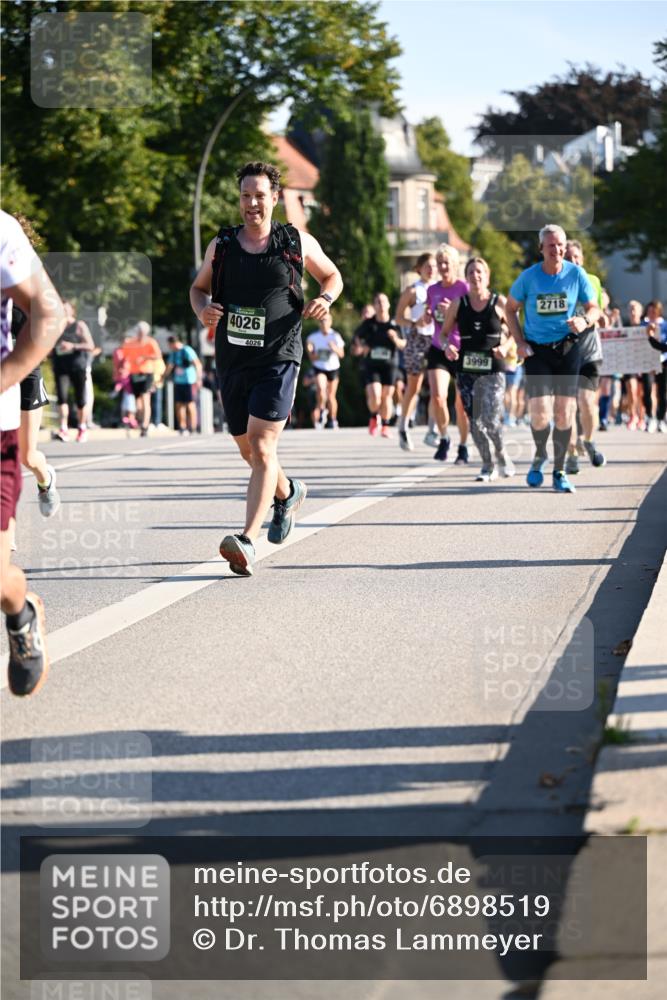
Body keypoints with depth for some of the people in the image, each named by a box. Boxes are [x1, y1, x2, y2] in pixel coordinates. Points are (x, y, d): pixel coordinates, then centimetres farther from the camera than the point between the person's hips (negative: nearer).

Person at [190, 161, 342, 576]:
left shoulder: (298, 243, 1)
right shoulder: (221, 245, 6)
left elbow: (333, 276, 16)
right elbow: (200, 286, 20)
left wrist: (325, 299, -6)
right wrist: (203, 309, -3)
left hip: (278, 358, -4)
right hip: (232, 359, 4)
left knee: (262, 448, -17)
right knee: (249, 450, 16)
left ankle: (248, 541, -24)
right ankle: (287, 493, 48)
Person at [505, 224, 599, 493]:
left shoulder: (576, 274, -5)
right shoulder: (528, 277, -7)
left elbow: (593, 308, 3)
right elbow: (510, 309, 8)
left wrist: (585, 321, -21)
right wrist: (519, 342, -3)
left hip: (567, 349, 1)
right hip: (537, 350, -1)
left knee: (564, 412, 1)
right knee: (540, 413, -12)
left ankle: (559, 472, 15)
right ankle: (539, 455, 19)